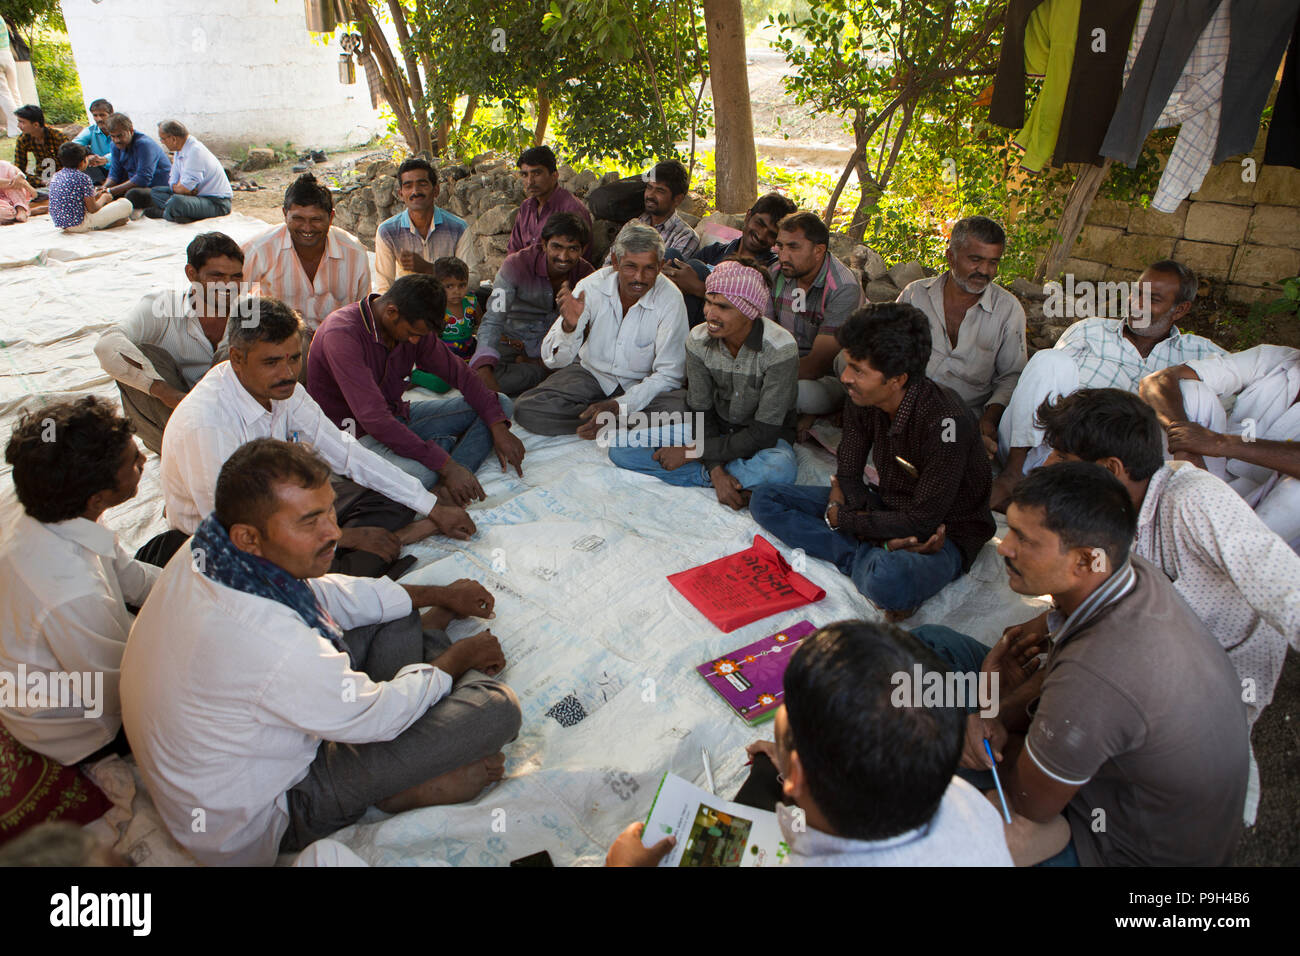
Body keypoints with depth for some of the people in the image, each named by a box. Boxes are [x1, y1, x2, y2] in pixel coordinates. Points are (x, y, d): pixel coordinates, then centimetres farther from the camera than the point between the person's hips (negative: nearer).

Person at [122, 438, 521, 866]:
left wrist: (437, 595, 8)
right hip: (250, 824, -8)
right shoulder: (276, 647, -40)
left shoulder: (208, 546, -14)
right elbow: (378, 715, -22)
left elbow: (322, 595, 3)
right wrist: (459, 658, -4)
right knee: (495, 707, -16)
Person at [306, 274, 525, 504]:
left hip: (397, 415, 8)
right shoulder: (342, 334, -26)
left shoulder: (414, 325, -4)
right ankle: (445, 443, -4)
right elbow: (373, 419, -33)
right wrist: (447, 465, -36)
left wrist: (498, 427, -11)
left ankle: (447, 487, -24)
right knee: (418, 472, -41)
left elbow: (458, 372, 2)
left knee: (501, 404, -2)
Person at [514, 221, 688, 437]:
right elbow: (554, 361, -12)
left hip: (644, 384, -2)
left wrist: (618, 406, -30)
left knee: (676, 411, -35)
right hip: (591, 373, 2)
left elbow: (668, 374, -17)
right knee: (525, 409, -20)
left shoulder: (670, 299, -19)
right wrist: (569, 326, -35)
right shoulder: (592, 286, -14)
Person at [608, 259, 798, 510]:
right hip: (716, 429, 4)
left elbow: (763, 433, -23)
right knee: (621, 450, -13)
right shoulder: (698, 340, -13)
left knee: (781, 469, -42)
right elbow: (700, 411, -8)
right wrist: (716, 469, -25)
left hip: (766, 436, -3)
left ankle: (703, 475, -17)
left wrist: (692, 453, -22)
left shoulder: (781, 348, -26)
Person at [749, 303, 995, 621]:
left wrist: (839, 518, -15)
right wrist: (886, 537, -18)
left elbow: (923, 522, -24)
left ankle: (876, 565, -9)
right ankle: (872, 562, -14)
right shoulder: (861, 400, -10)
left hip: (943, 533, -8)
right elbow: (847, 476, -1)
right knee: (764, 499, -3)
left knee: (888, 583, -44)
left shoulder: (944, 421, -30)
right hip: (885, 507, 8)